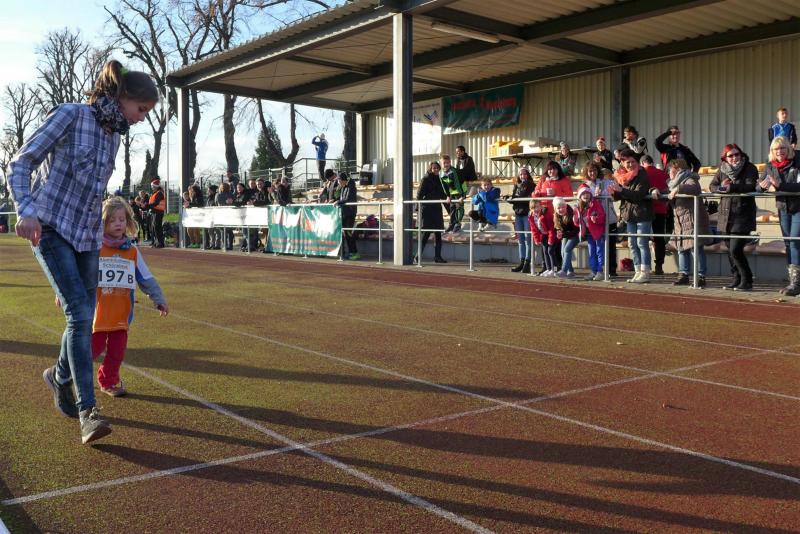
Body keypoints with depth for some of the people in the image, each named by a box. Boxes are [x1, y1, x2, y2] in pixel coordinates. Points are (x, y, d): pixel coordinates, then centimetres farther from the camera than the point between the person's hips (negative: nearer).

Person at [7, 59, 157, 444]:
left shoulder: (112, 136, 13)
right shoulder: (69, 115, -7)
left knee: (84, 317, 8)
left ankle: (60, 376, 36)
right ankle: (88, 411, -15)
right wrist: (26, 210, -25)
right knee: (80, 312, -17)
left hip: (87, 235, 7)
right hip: (50, 229, -7)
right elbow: (20, 165, -10)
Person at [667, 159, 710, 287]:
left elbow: (694, 188, -30)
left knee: (696, 248, -9)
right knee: (682, 248, 10)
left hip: (693, 220, -10)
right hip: (680, 222, 10)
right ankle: (683, 275, 15)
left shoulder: (689, 180, -9)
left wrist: (678, 189, -33)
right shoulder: (675, 183, 22)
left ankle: (701, 277, -7)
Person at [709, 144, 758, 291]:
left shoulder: (750, 168, -3)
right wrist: (721, 187, -18)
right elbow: (712, 186, 3)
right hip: (726, 216, 5)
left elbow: (750, 186, -18)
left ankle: (747, 281, 3)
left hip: (743, 216, -5)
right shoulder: (722, 170, 10)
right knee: (730, 251, 11)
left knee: (736, 251, -12)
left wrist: (731, 187, -26)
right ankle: (737, 279, 24)